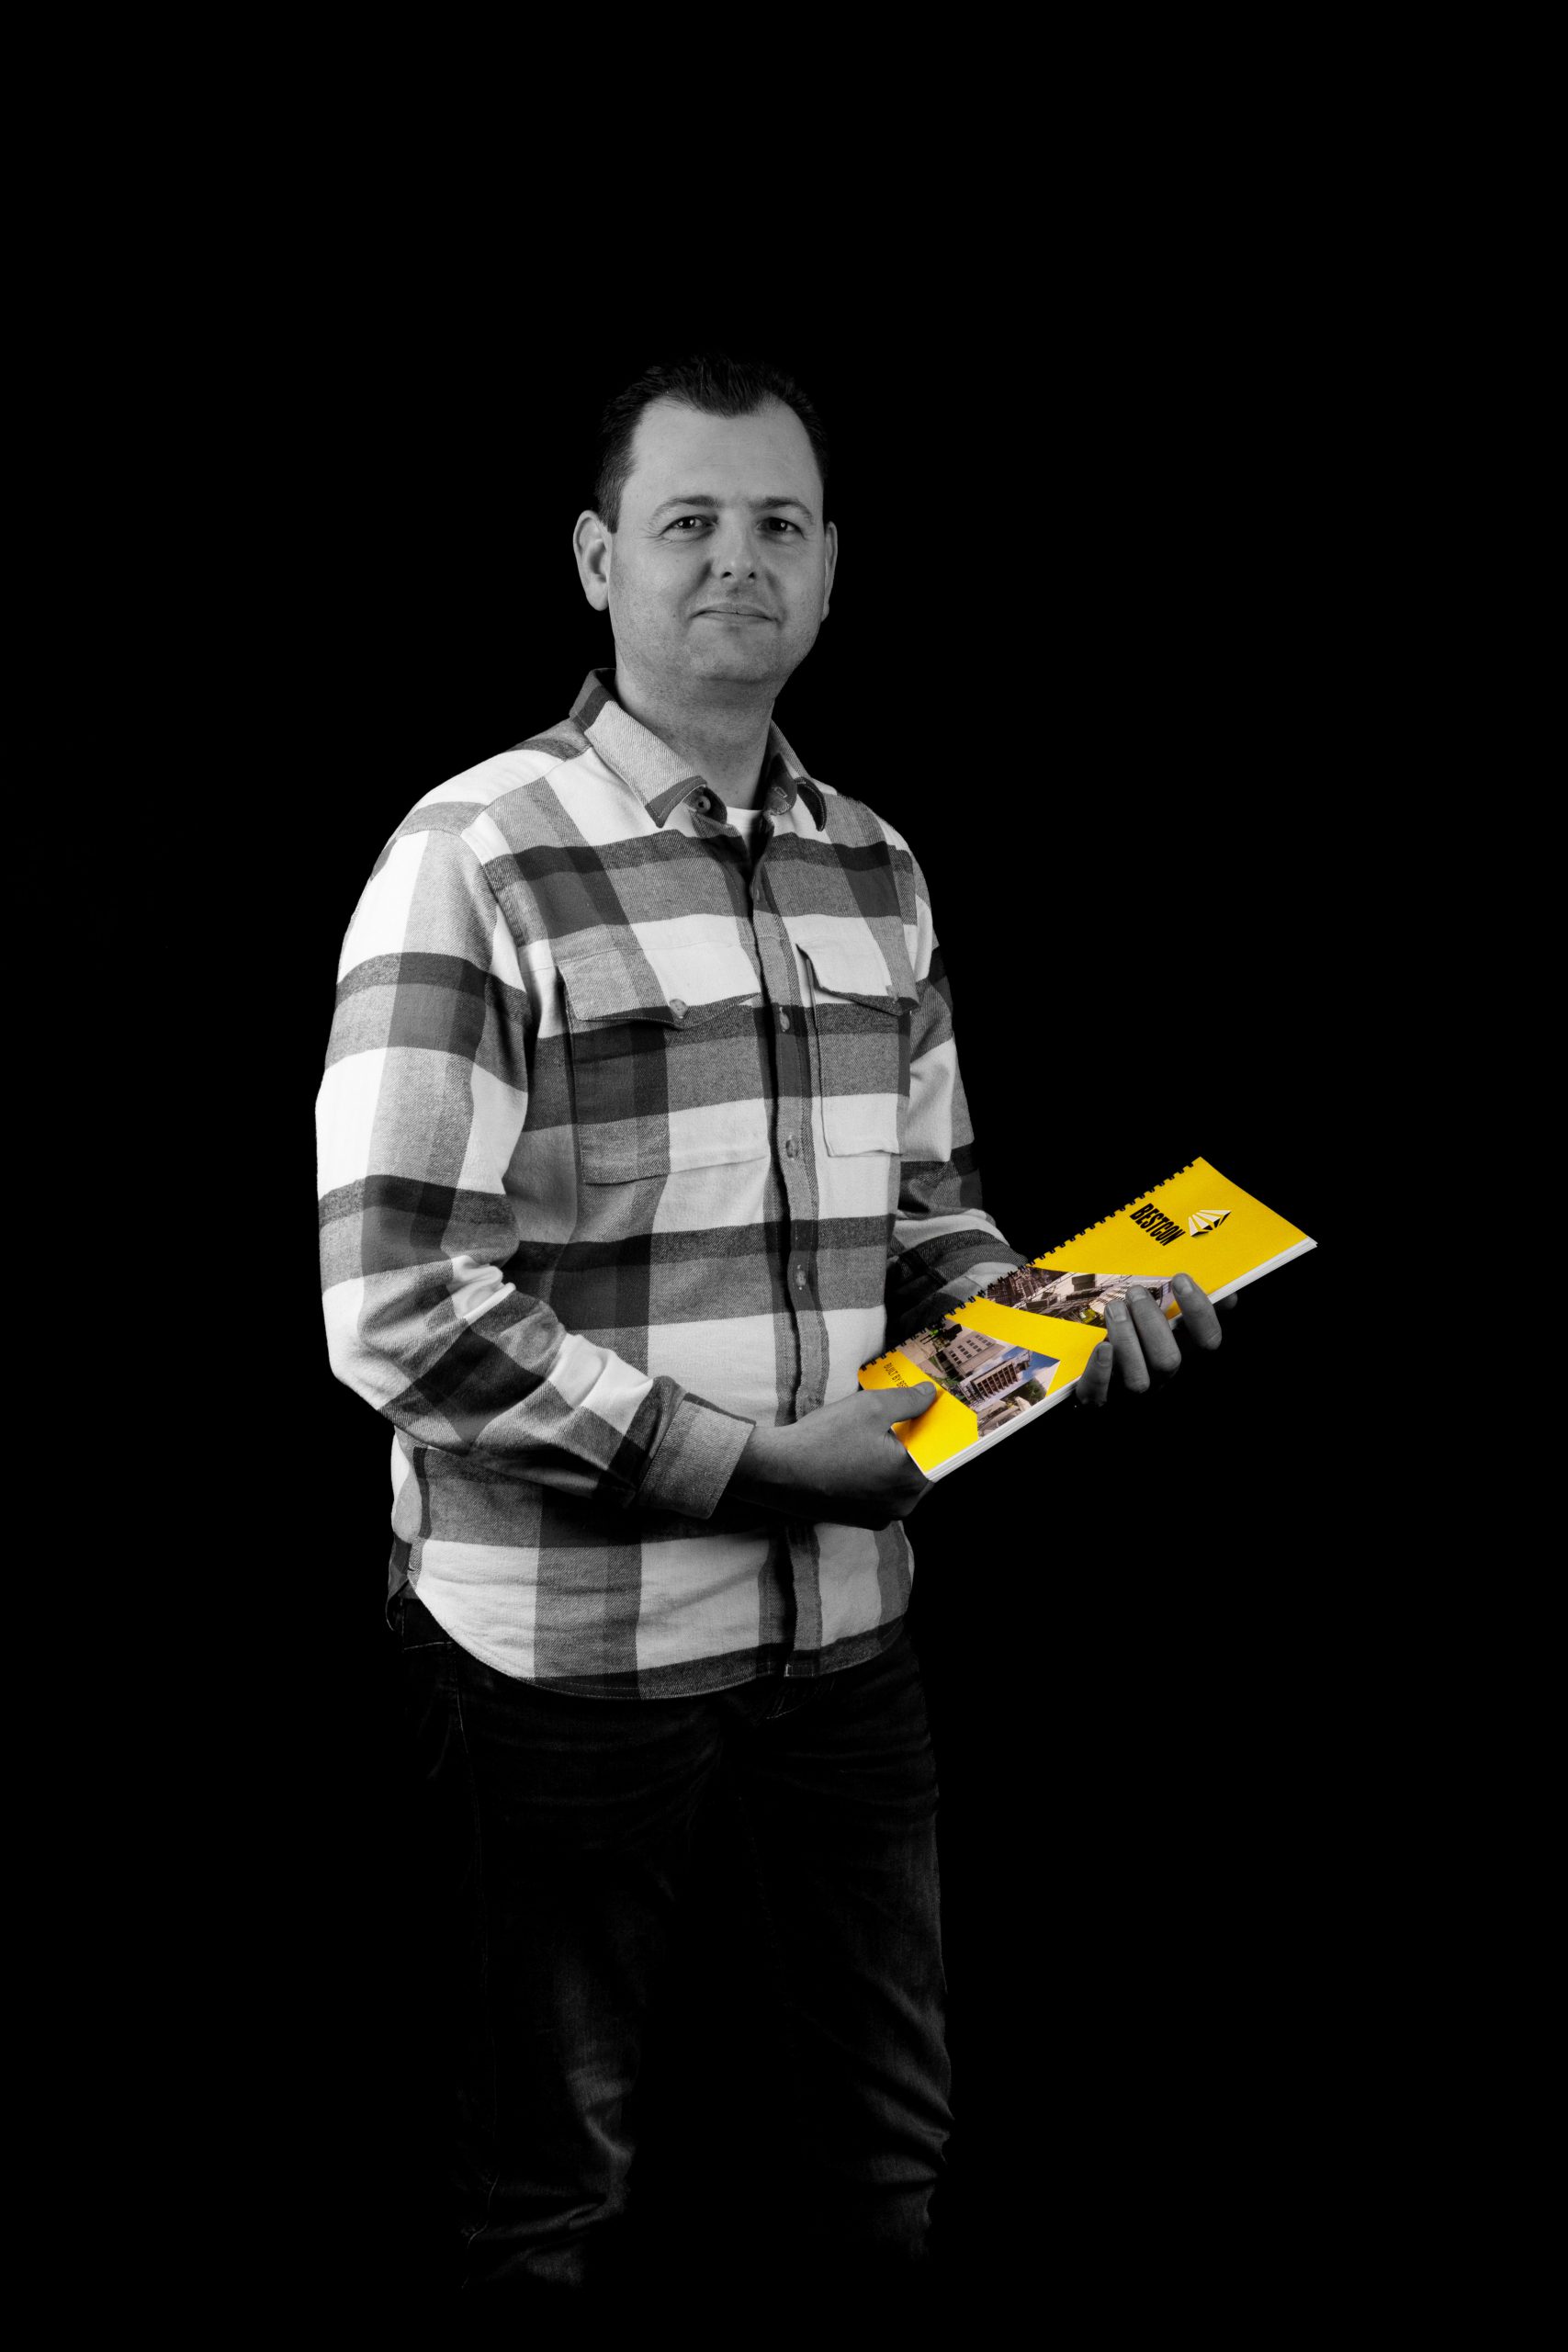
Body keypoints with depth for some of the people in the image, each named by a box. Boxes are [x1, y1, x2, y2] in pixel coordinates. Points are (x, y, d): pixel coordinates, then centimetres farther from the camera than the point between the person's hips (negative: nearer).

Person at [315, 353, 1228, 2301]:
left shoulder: (878, 872, 7)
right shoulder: (475, 861, -13)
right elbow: (401, 1313, -19)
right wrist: (748, 1457, -20)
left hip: (845, 1612, 6)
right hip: (565, 1632, -6)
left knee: (894, 2131, 20)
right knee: (549, 2178, 11)